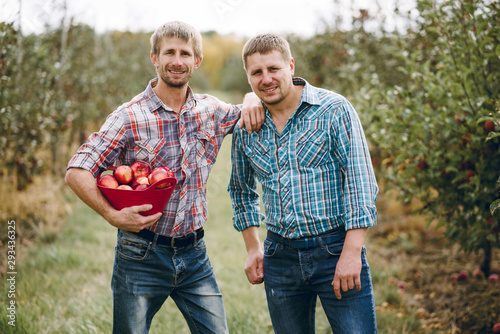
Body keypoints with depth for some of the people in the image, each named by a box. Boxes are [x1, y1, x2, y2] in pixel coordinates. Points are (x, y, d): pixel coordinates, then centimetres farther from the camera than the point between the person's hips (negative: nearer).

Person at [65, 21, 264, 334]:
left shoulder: (212, 111, 4)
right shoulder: (129, 117, -10)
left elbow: (253, 113, 21)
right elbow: (77, 172, -13)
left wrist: (252, 99, -2)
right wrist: (112, 215, -24)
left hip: (195, 254, 4)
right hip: (142, 255, -3)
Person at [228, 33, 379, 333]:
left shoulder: (334, 109, -7)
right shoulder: (246, 128, 7)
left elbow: (362, 182, -10)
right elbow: (242, 190, 22)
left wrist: (352, 252, -16)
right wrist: (253, 248, 15)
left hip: (336, 249, -4)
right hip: (280, 258, 4)